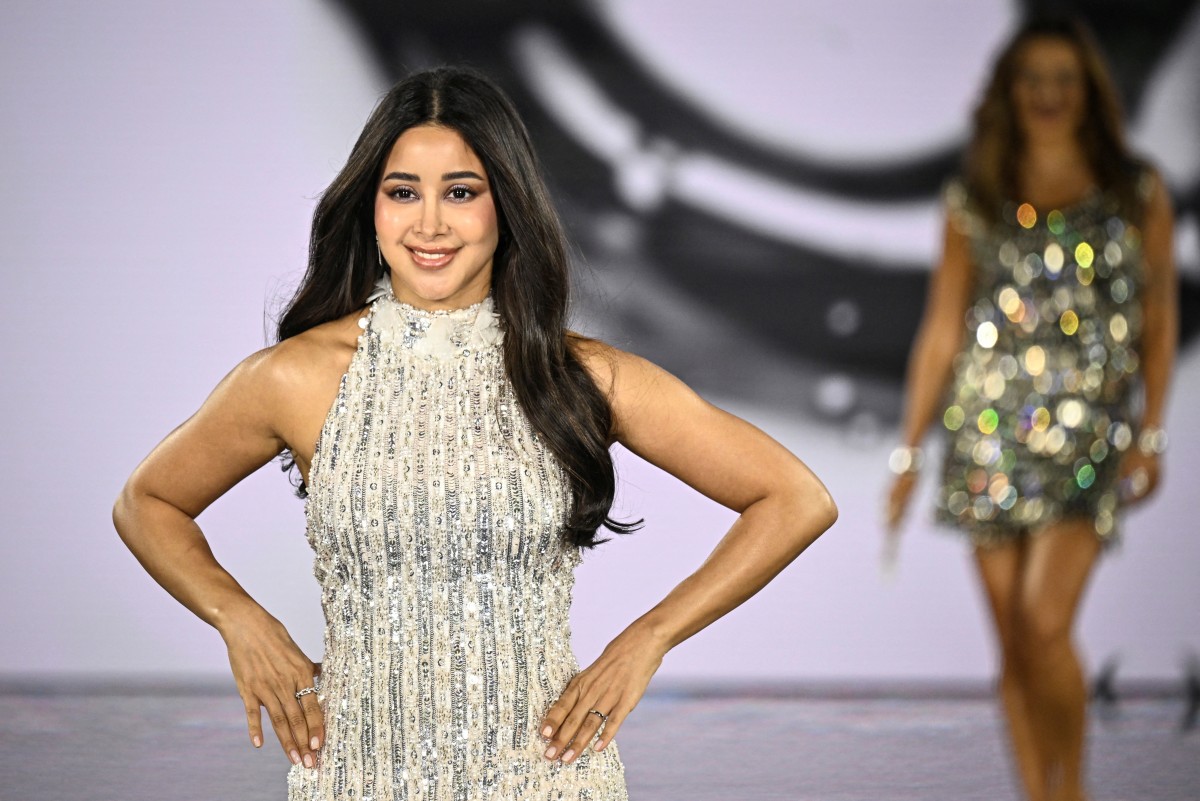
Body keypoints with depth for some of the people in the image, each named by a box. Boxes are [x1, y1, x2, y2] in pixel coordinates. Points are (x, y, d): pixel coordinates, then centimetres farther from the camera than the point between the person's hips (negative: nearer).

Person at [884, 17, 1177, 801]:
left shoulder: (1137, 193, 6)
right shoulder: (975, 200, 8)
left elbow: (1159, 319, 7)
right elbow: (941, 330, 10)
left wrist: (1151, 432, -4)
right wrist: (910, 451, 7)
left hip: (1090, 427, -2)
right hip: (989, 431, 2)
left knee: (1045, 624, -17)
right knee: (1013, 644, 2)